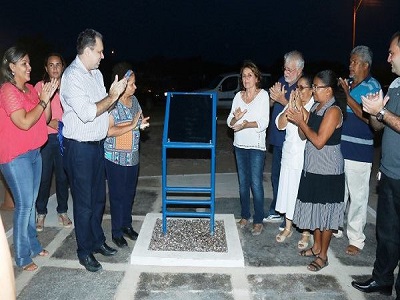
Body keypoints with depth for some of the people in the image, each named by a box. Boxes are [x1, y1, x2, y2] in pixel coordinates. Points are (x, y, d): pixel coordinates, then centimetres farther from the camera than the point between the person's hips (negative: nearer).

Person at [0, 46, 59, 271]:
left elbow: (46, 119, 10)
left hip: (34, 152, 7)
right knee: (24, 205, -3)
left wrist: (48, 97, -2)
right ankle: (22, 257, 10)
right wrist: (43, 100, -15)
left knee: (31, 202, 15)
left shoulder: (31, 89, 10)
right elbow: (24, 122, -22)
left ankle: (33, 245, 28)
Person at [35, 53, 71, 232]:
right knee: (44, 176, 2)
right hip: (45, 137, -2)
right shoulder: (40, 86, 0)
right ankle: (41, 213, 18)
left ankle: (62, 212, 22)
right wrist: (50, 122, -16)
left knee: (63, 175, 8)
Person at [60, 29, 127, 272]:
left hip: (97, 144, 8)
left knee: (98, 197, 17)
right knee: (84, 202, 3)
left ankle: (97, 240, 33)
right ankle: (85, 251, 19)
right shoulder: (72, 76, -17)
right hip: (80, 148, -8)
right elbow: (87, 113, -25)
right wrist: (113, 96, -18)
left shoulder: (96, 73, 11)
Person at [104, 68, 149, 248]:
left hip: (133, 157, 7)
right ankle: (116, 232, 18)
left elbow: (140, 118, 20)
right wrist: (132, 126, -23)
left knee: (130, 193, 17)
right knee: (117, 195, 4)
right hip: (116, 158, -7)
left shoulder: (134, 100, 7)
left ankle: (127, 225, 34)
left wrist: (142, 123, -2)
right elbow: (108, 131, -23)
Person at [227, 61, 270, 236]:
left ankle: (258, 221, 9)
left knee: (256, 183, -3)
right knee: (243, 182, 13)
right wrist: (235, 118, -17)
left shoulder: (263, 95, -5)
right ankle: (245, 216, 26)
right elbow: (230, 122, 5)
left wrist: (245, 124, -26)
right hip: (240, 144, 5)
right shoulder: (238, 96, 8)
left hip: (256, 146, -5)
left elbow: (264, 123, -12)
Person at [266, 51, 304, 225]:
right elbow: (270, 104, 14)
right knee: (276, 176, 17)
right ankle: (276, 211, 34)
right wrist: (273, 96, -7)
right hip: (277, 138, 8)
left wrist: (283, 100, -26)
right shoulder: (282, 81, 8)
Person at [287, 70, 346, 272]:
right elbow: (304, 136, 9)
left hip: (327, 170, -8)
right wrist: (299, 120, -8)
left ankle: (323, 255, 16)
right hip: (312, 166, 9)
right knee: (315, 208, 17)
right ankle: (316, 246, 33)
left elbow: (319, 141, -23)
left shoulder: (333, 110, -17)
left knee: (326, 211, 3)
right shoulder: (316, 107, 9)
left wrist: (301, 122, -19)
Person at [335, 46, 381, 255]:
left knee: (357, 196, 2)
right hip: (339, 148, 7)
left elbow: (369, 118, -20)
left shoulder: (372, 86, -8)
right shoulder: (347, 84, 12)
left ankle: (356, 239, 14)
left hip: (359, 151, -7)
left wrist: (347, 96, -21)